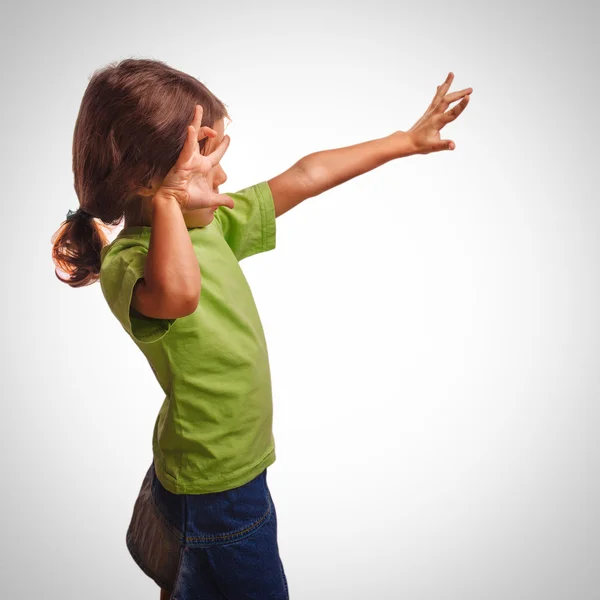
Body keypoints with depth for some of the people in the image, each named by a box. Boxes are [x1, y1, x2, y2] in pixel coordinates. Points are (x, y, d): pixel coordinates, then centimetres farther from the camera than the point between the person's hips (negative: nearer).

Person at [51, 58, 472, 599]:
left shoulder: (213, 225, -3)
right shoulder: (127, 263, -27)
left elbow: (303, 179, 2)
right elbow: (177, 293, -53)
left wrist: (406, 140, 8)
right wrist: (168, 198, -38)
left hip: (234, 467, 8)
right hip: (212, 489, -7)